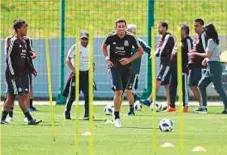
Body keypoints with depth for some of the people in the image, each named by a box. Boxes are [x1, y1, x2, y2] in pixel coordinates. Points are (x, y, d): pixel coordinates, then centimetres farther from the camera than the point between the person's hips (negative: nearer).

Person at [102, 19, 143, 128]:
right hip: (115, 67, -1)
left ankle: (132, 108, 34)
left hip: (127, 67, 1)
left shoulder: (130, 38, -10)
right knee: (118, 92, -12)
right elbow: (104, 46, 13)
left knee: (128, 91, 2)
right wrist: (107, 59, 2)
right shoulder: (111, 38, -9)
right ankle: (116, 118, -3)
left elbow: (140, 51, 1)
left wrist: (129, 59, -11)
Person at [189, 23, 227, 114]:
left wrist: (196, 54, -4)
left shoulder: (211, 41, -12)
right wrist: (206, 59, 8)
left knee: (218, 88, -10)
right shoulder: (215, 40, 17)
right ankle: (203, 107, 13)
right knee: (201, 85, 12)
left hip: (214, 66, -10)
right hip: (211, 66, 10)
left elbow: (208, 55, -14)